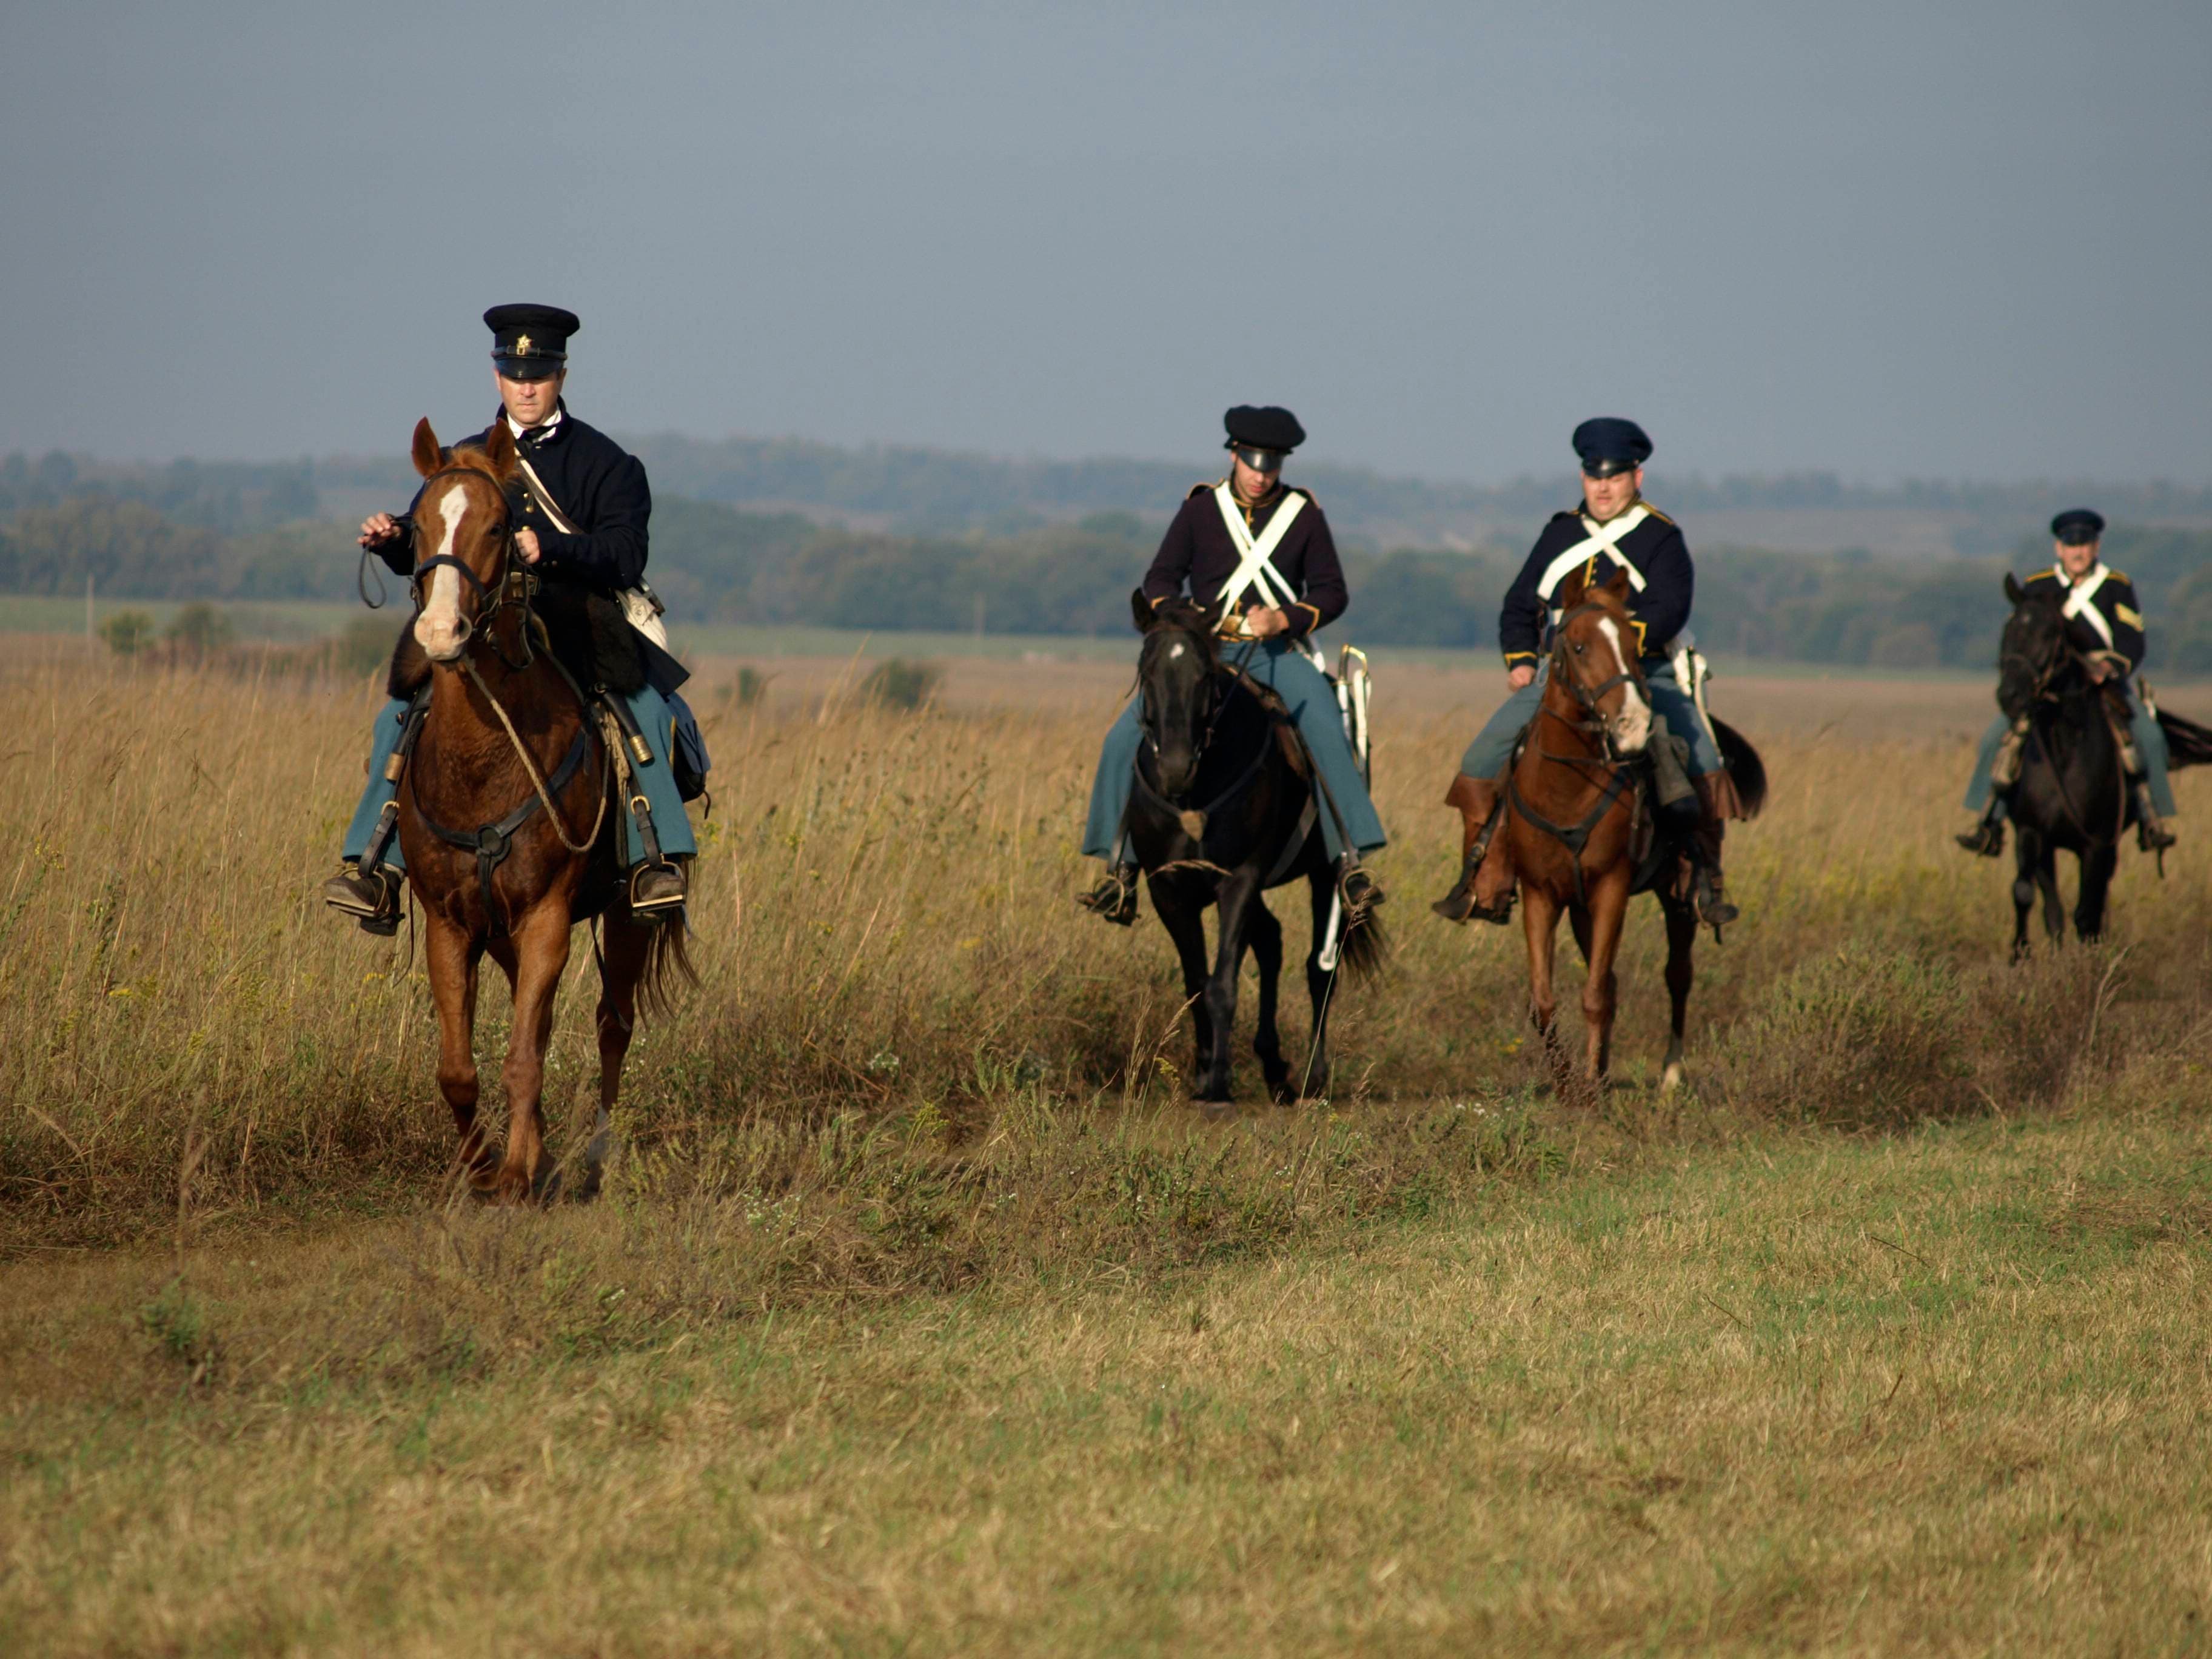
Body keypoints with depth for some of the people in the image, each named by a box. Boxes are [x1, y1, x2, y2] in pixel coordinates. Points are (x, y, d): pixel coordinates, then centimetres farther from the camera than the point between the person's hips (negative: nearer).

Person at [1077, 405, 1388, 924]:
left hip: (1277, 653, -2)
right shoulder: (1201, 508, 6)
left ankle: (1351, 859, -30)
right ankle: (1120, 870, -5)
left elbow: (1332, 592, 5)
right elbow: (1162, 577, 10)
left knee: (1326, 730, -30)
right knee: (1125, 738, -14)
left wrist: (1284, 619, -13)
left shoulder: (1303, 514, 3)